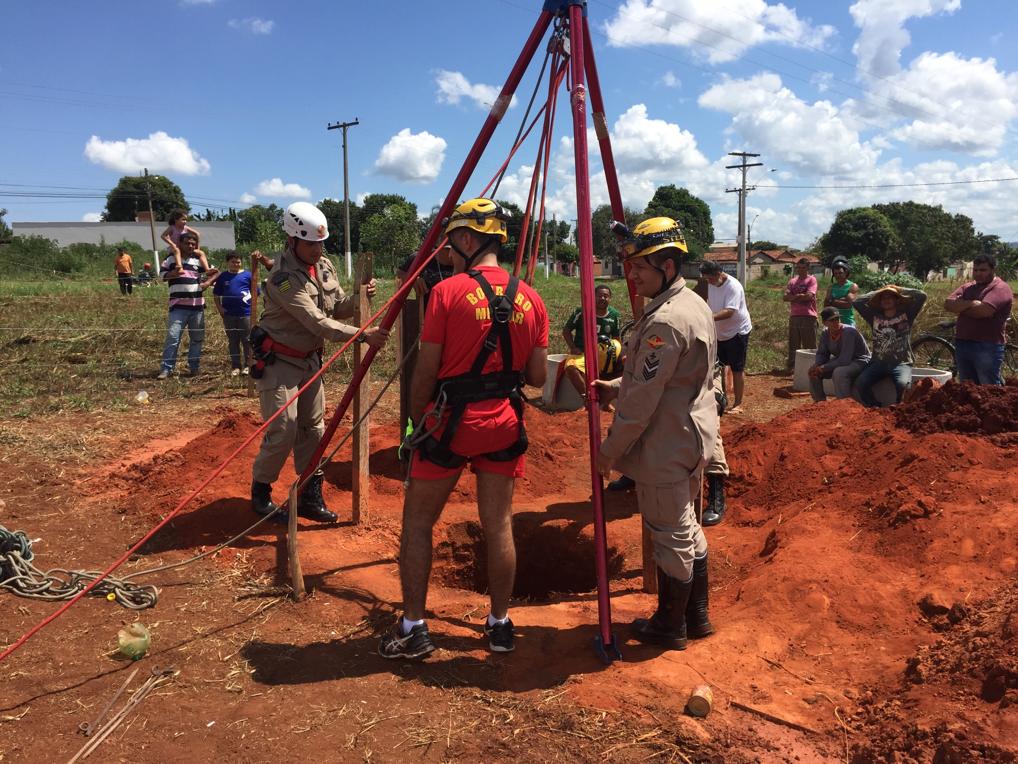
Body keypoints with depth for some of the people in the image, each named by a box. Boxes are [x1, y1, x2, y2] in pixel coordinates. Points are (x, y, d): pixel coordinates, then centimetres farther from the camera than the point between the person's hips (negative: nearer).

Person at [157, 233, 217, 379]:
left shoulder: (199, 260, 11)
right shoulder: (171, 259, 5)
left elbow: (213, 273, 15)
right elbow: (163, 276, 5)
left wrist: (208, 282, -5)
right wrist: (173, 273, -13)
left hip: (197, 306, 3)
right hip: (178, 307, -3)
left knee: (197, 338, 10)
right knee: (172, 337, -10)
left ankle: (194, 367, 21)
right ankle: (166, 369, -6)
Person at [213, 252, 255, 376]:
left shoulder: (247, 275, 1)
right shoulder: (222, 277, 7)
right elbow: (216, 294, 13)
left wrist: (252, 304, -9)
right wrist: (219, 307, 1)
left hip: (246, 313, -2)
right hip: (229, 314, 3)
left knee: (247, 340, 3)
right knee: (232, 341, 9)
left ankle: (248, 365, 12)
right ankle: (235, 366, 17)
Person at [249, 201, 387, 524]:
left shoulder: (324, 266, 2)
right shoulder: (283, 277, -23)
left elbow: (338, 308, 8)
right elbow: (318, 323, -28)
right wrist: (363, 335, -32)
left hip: (309, 359, 8)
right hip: (277, 361, -8)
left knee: (313, 428, 9)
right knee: (283, 432, -7)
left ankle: (310, 497, 19)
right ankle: (260, 494, 15)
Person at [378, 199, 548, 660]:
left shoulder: (447, 292, -10)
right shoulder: (530, 299, 3)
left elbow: (426, 370, -9)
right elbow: (537, 377, 4)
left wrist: (416, 417, 7)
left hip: (449, 421, -4)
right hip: (505, 424, 4)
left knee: (417, 522, 9)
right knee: (499, 525, 12)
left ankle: (413, 628, 14)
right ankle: (500, 624, 22)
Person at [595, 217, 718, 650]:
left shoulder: (664, 322, -23)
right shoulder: (696, 305, 9)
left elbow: (643, 399, -22)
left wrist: (611, 449, -14)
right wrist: (615, 388, 10)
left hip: (665, 448, -10)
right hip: (693, 439, 10)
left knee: (670, 536, 4)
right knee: (686, 528, 21)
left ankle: (670, 627, 21)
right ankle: (696, 616, 34)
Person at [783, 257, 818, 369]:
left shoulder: (811, 280, -1)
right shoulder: (792, 281, 14)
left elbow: (809, 296, -15)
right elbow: (785, 297, 4)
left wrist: (794, 296, -4)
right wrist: (800, 296, -10)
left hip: (808, 316, -5)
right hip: (794, 316, 5)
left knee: (809, 345, -1)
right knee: (793, 344, 9)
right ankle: (792, 366, 15)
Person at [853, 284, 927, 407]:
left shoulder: (906, 314, 7)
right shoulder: (874, 316, 12)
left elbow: (922, 296, -3)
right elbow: (856, 302, 7)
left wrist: (898, 290, 7)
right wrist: (876, 293, 12)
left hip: (901, 363, -2)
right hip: (878, 363, 2)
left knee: (902, 384, -34)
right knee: (860, 382, -26)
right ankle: (874, 410, -4)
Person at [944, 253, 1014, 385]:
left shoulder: (1000, 288, -6)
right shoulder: (967, 287, 16)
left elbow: (983, 311, -21)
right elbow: (948, 304, 2)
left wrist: (960, 307, -4)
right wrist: (969, 303, -13)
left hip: (987, 347, -7)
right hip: (962, 344, 7)